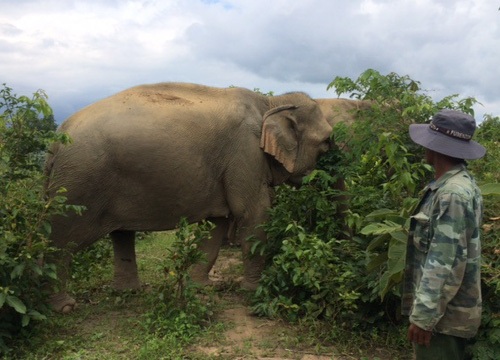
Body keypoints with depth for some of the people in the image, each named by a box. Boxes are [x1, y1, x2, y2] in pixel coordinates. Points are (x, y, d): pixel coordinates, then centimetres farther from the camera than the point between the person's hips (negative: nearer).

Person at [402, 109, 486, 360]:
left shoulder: (453, 193, -22)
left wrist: (424, 316, -22)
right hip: (445, 308, 9)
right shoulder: (452, 185, 9)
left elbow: (446, 263, -25)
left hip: (442, 313, -9)